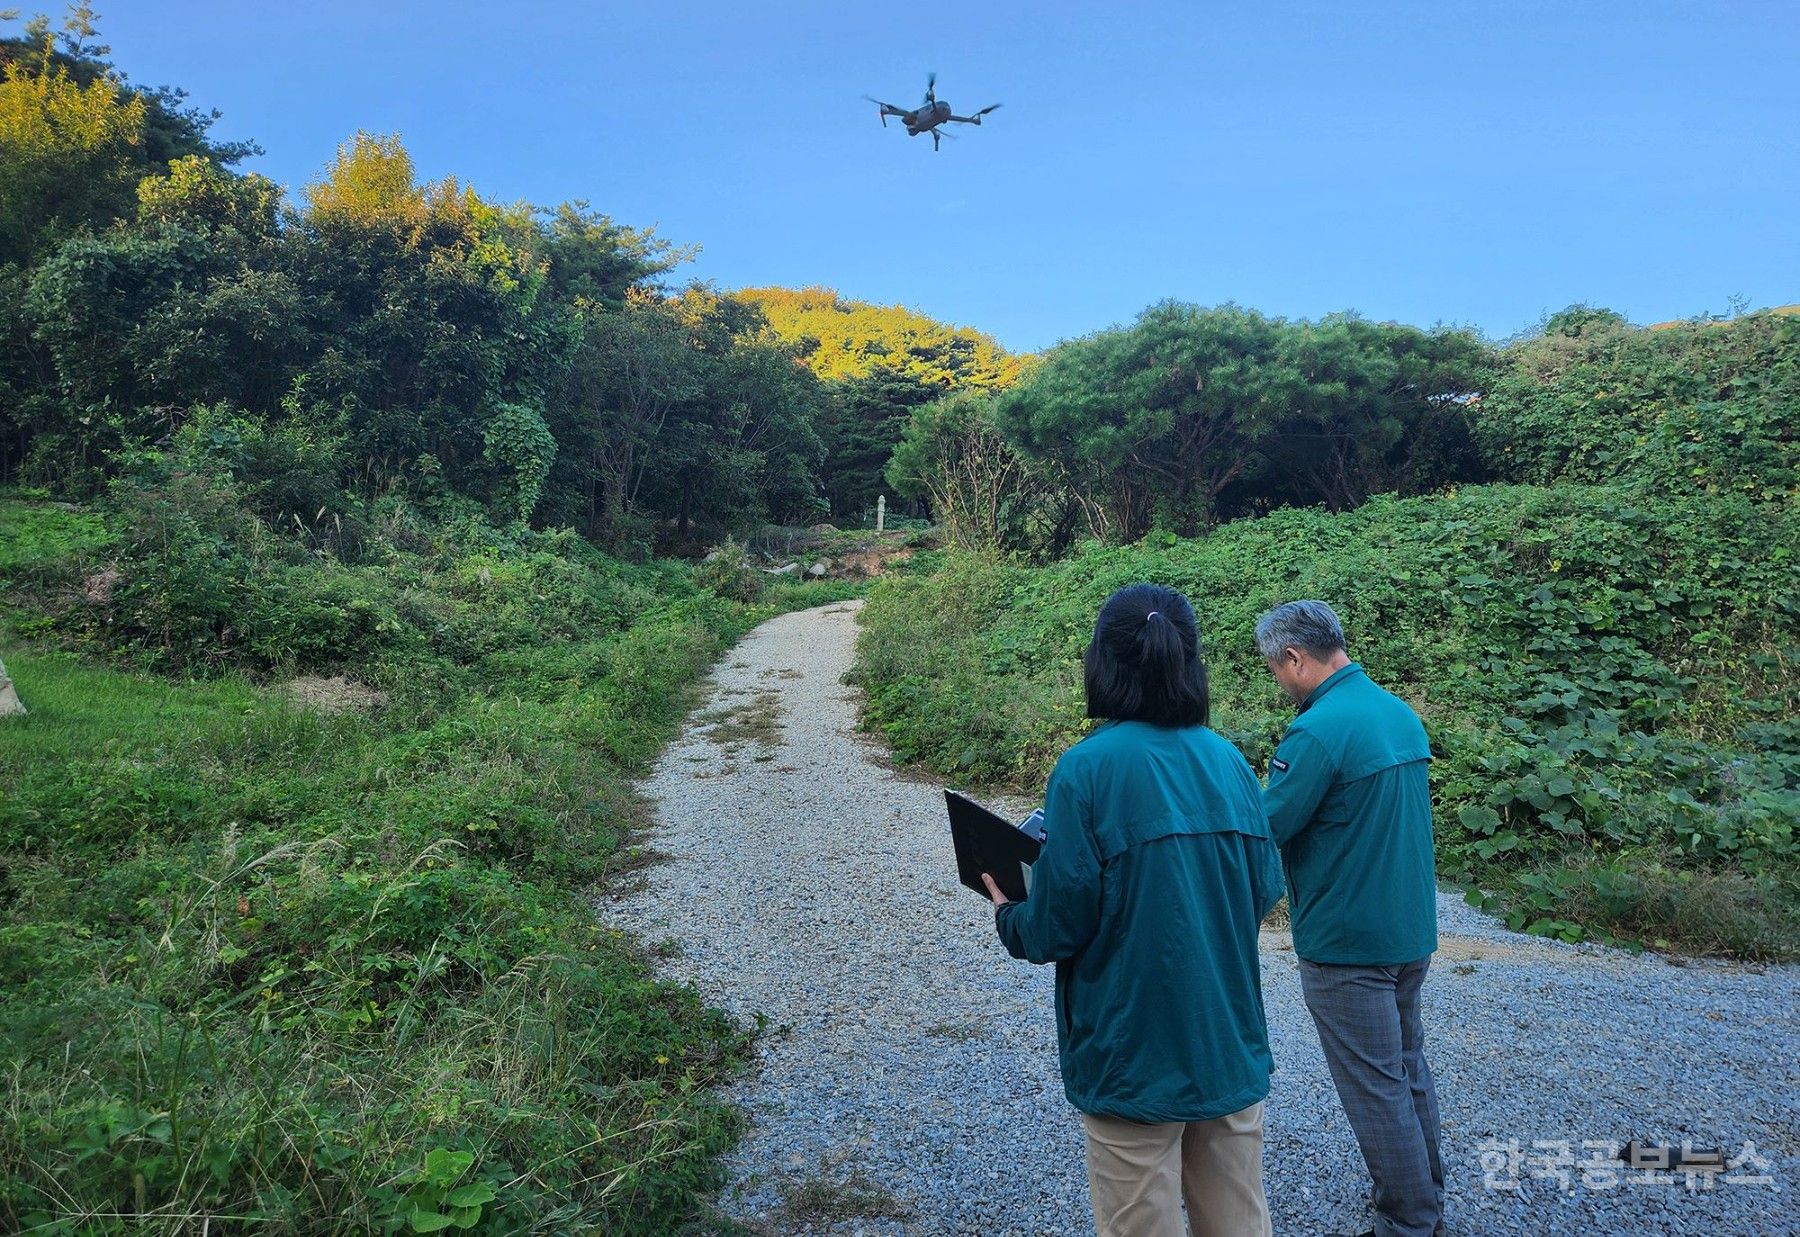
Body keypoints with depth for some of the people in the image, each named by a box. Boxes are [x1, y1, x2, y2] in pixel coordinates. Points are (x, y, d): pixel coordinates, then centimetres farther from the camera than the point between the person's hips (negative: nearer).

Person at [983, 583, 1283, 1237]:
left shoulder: (1086, 770, -17)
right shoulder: (1230, 761, -1)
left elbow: (1057, 928, -16)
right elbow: (1264, 891, 6)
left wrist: (1008, 917, 5)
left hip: (1135, 1060, -5)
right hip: (1233, 1049, 5)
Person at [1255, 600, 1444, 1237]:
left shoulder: (1317, 731, -23)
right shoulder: (1402, 713, 6)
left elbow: (1262, 833, -21)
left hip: (1347, 943, -9)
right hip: (1413, 929, 9)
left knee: (1376, 1089, 5)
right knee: (1408, 1066, 22)